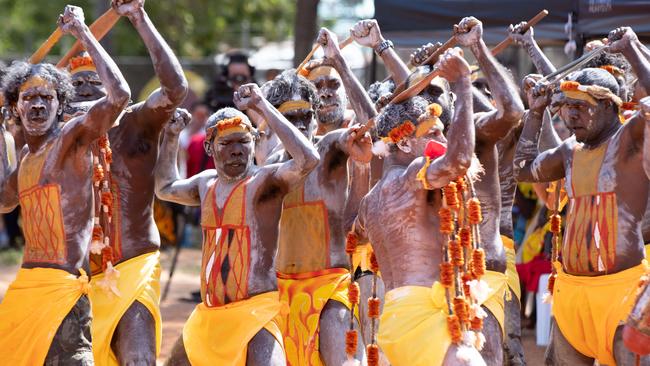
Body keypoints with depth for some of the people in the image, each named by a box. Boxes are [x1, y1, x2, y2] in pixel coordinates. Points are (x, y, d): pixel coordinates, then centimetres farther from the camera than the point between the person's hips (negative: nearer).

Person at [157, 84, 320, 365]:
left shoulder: (265, 181, -9)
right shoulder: (206, 183, 14)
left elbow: (308, 160, -29)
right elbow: (165, 188, 36)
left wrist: (262, 107, -22)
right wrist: (171, 136, 26)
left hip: (257, 310, -8)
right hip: (208, 314, 8)